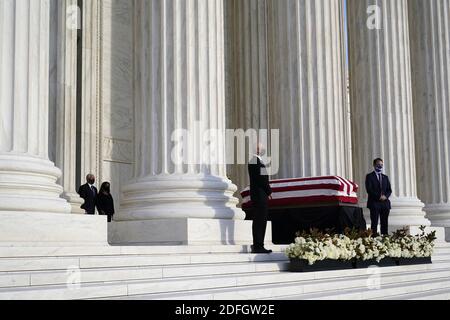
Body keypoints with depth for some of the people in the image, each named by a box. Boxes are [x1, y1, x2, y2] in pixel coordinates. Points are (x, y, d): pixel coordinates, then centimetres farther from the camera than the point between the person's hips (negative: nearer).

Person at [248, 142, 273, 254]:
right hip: (259, 195, -10)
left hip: (260, 195, 10)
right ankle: (258, 246, -9)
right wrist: (269, 191, -8)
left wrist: (267, 191, 13)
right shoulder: (256, 161, -13)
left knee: (261, 220, 11)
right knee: (259, 220, -10)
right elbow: (260, 178, -17)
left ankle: (258, 246, 14)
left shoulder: (258, 160, 21)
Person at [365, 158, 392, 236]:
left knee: (384, 224, 2)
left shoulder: (385, 177, 19)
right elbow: (369, 189, -7)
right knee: (374, 223, -7)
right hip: (374, 202, -5)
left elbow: (389, 190, 13)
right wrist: (379, 196, -16)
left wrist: (385, 196, -8)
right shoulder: (370, 176, 4)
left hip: (385, 202, 5)